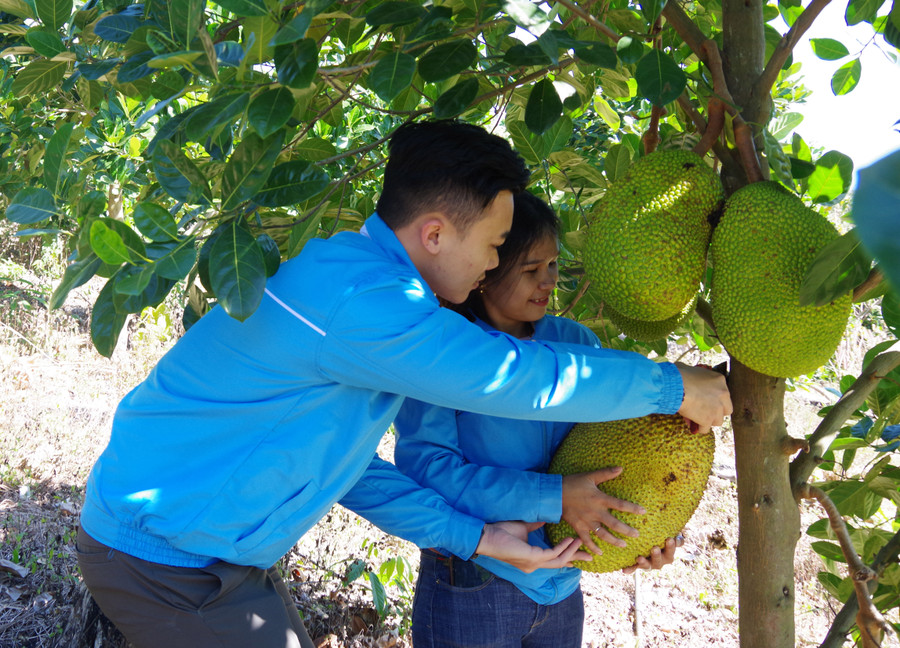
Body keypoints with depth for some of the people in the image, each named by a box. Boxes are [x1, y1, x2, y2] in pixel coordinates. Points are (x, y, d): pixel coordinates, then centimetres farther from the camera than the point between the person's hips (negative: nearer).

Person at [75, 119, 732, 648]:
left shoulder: (351, 278, 6)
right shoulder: (355, 297, -28)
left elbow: (338, 458, 11)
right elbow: (522, 379, -22)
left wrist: (472, 534, 9)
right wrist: (673, 387, -8)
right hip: (166, 559, -9)